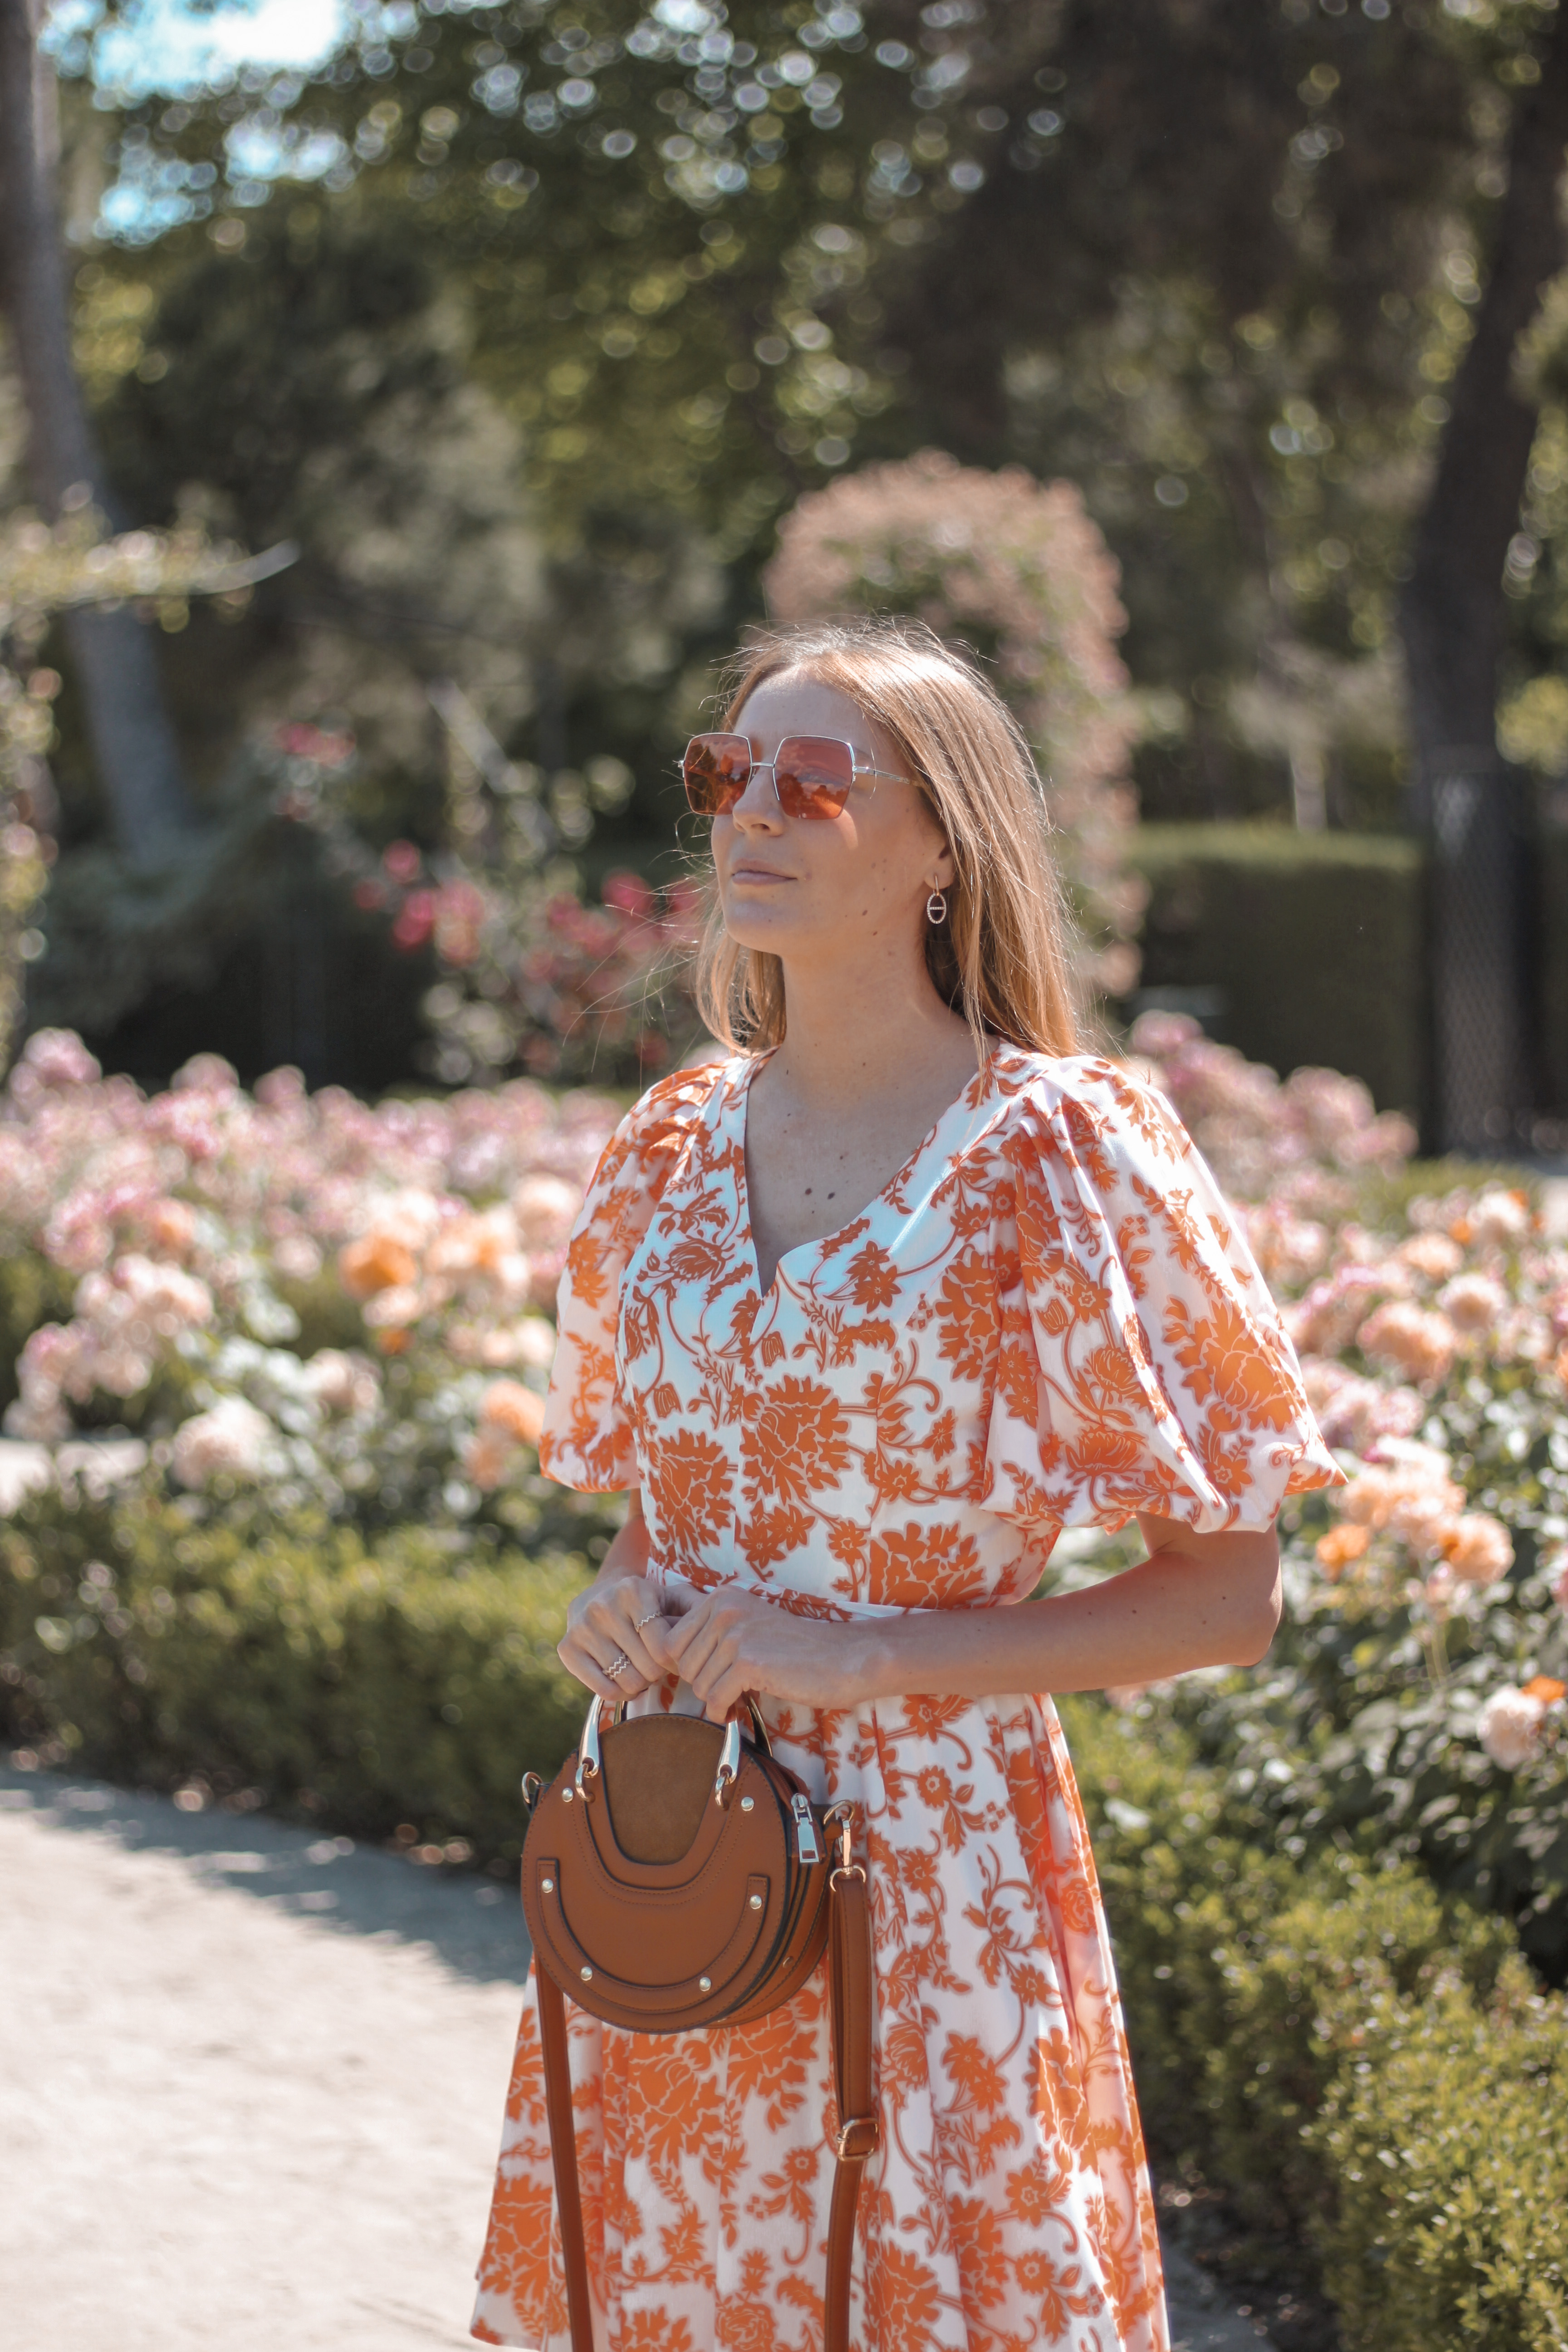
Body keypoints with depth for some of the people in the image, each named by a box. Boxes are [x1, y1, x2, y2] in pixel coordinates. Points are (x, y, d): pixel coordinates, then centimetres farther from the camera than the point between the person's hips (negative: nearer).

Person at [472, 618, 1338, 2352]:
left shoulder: (1058, 1152, -9)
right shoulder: (673, 1146, 7)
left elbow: (1229, 1597, -9)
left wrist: (870, 1656, -16)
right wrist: (619, 1596, -2)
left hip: (930, 1870, -5)